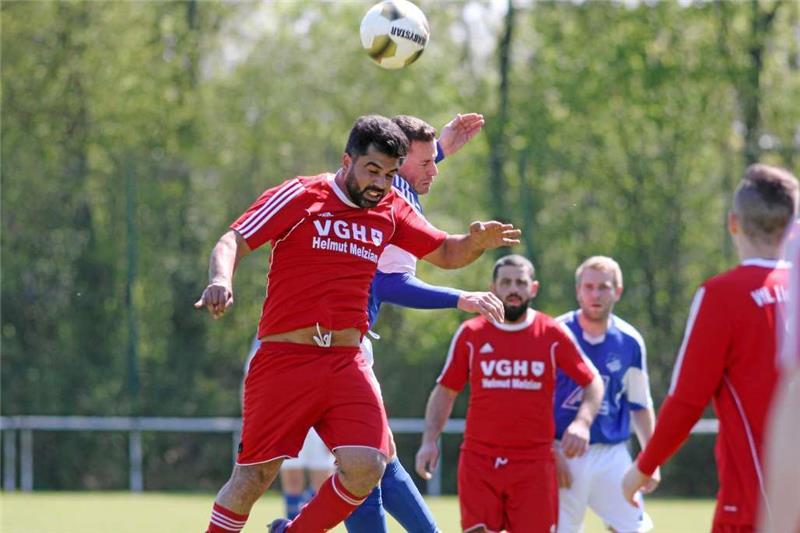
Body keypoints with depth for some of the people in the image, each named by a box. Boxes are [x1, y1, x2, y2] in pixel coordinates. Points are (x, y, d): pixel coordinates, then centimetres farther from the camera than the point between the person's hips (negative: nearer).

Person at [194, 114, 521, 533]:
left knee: (366, 467, -14)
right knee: (253, 476, -2)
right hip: (284, 357, -4)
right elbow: (233, 242, -7)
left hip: (346, 363, 4)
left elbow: (446, 254, 21)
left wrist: (476, 242, -2)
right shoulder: (299, 197, -2)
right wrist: (220, 281, -29)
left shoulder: (390, 211, 12)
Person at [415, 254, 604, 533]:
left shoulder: (553, 334, 2)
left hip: (534, 462, 0)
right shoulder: (470, 334, 5)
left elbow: (593, 382, 7)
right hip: (479, 460, 0)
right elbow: (445, 392, 11)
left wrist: (581, 423, -11)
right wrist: (429, 441, -2)